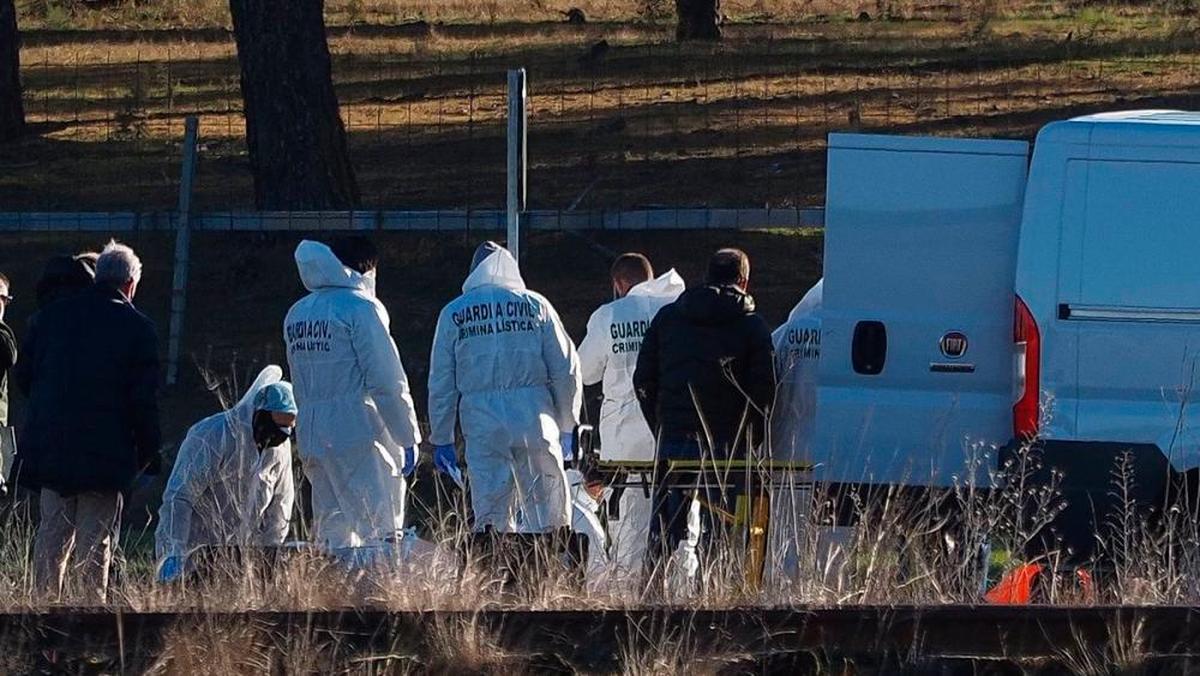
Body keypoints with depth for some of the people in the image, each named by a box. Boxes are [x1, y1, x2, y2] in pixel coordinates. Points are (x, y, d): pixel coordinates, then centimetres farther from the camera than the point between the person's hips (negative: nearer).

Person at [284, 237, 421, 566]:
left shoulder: (297, 314, 15)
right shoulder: (360, 307, -8)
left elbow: (299, 382, 16)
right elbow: (387, 380, -11)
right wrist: (408, 437, -7)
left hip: (310, 436, 7)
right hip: (358, 435, -7)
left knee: (333, 531, 10)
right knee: (378, 530, -8)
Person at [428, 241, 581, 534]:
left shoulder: (453, 314, 7)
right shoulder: (535, 306, 6)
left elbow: (441, 382, 8)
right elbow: (566, 370, 6)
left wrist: (441, 439, 14)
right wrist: (567, 426, 15)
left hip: (482, 425, 0)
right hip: (534, 420, 0)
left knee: (490, 514, 2)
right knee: (547, 513, 2)